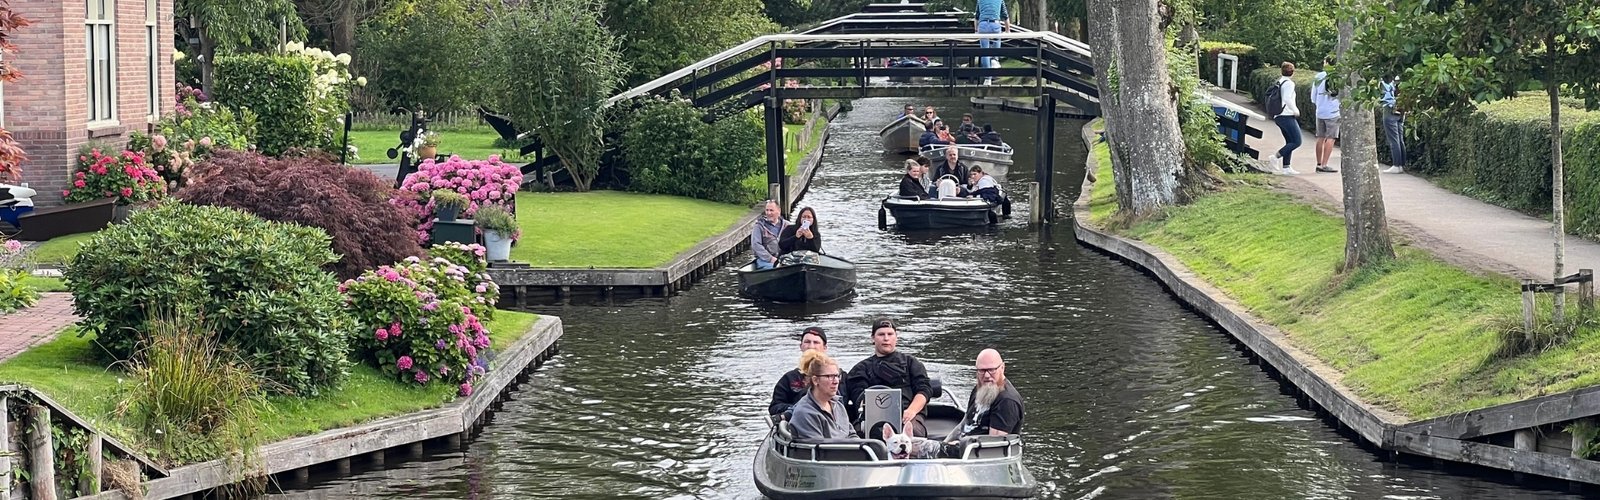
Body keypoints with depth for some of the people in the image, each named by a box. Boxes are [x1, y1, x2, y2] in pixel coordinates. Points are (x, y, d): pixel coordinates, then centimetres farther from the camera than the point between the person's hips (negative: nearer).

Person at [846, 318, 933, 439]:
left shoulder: (909, 362, 30)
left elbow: (924, 389, 15)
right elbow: (859, 396, 11)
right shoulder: (862, 368, 29)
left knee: (910, 429, -39)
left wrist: (912, 410, -7)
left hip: (909, 416, 1)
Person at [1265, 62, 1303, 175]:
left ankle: (1286, 167, 6)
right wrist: (1295, 111, -9)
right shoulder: (1289, 83, -10)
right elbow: (1287, 99, -21)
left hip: (1278, 116, 9)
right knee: (1296, 141, -9)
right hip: (1287, 116, -9)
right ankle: (1275, 157, -17)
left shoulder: (1278, 82, 14)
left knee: (1290, 141, 12)